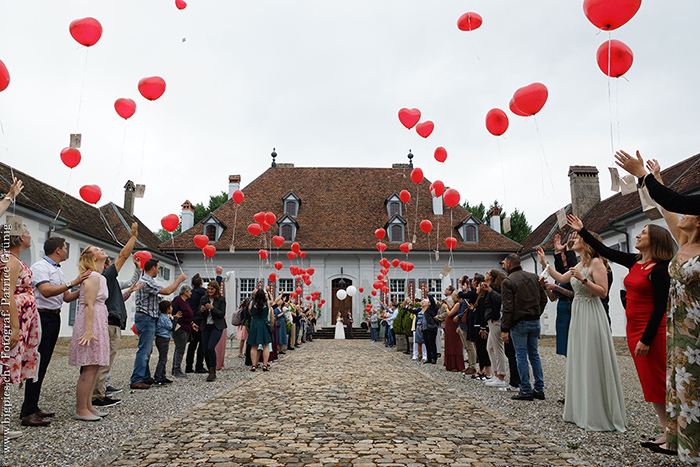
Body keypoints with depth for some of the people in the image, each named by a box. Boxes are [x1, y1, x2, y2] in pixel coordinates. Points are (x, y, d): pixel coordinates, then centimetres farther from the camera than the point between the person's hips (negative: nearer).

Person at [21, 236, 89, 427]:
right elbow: (46, 291, -23)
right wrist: (72, 283, -23)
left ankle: (32, 407, 17)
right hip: (42, 317, -9)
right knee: (38, 364, -10)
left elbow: (67, 297, 18)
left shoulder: (57, 270, 19)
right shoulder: (40, 267, -9)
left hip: (54, 318, 9)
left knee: (43, 364, 10)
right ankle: (28, 413, -7)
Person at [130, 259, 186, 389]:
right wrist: (179, 280, -10)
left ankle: (145, 377, 21)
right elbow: (166, 291, -23)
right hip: (146, 319, -11)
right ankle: (136, 380, -7)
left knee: (147, 350, 14)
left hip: (147, 319, 11)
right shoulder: (147, 281, -15)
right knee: (144, 350, -9)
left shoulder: (146, 280, 19)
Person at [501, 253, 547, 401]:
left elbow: (508, 308, -15)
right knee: (534, 354, 13)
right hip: (535, 321, 6)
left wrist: (505, 329, -12)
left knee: (521, 355, 0)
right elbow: (543, 298, 12)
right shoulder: (533, 277, 9)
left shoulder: (508, 281, -10)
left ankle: (526, 390, 3)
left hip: (519, 323, -6)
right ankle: (539, 389, 15)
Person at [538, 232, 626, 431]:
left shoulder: (596, 263, -11)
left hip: (591, 315, -9)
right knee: (579, 362, 13)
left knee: (592, 363, -5)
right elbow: (561, 278, 29)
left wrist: (583, 279, -23)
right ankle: (581, 412, 23)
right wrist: (544, 263, 29)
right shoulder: (579, 265, 15)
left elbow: (603, 292, -16)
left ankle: (598, 416, 5)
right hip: (577, 314, 9)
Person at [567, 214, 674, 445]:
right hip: (634, 328, 8)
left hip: (652, 330, -8)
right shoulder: (635, 262, 10)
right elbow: (606, 251, 20)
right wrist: (582, 231, 22)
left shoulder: (659, 270, -13)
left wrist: (646, 339, -18)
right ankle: (667, 431, 16)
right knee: (649, 382, 9)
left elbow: (660, 308, -16)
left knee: (658, 381, -4)